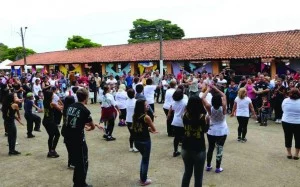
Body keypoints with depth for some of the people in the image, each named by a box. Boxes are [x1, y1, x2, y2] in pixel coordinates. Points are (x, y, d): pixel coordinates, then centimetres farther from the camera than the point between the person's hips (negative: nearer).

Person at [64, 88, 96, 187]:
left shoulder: (70, 106, 5)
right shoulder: (85, 110, -14)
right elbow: (93, 126, -2)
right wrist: (89, 128, 20)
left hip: (68, 138, 7)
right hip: (78, 140, -7)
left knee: (76, 161, 22)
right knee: (83, 163, 10)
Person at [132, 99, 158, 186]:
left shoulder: (134, 116, -1)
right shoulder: (146, 117, -19)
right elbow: (154, 129, -9)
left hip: (136, 141, 6)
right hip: (145, 141, -6)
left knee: (144, 158, 27)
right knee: (145, 160, 12)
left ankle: (142, 177, 37)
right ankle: (144, 180, 25)